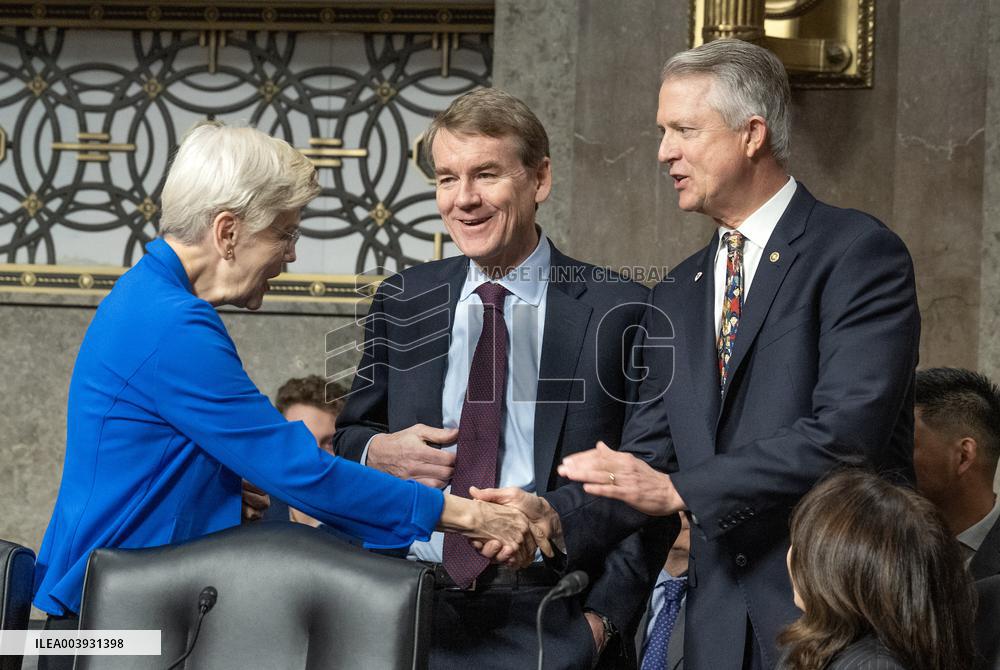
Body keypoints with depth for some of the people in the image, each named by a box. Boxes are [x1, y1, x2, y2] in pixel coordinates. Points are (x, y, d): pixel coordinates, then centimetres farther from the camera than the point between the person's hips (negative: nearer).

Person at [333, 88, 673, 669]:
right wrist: (376, 452, -7)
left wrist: (606, 616, -11)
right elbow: (348, 436, 16)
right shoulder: (402, 303, 10)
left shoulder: (618, 311, -2)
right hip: (413, 619, 3)